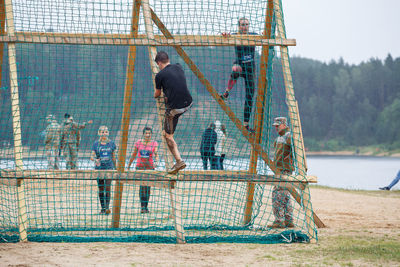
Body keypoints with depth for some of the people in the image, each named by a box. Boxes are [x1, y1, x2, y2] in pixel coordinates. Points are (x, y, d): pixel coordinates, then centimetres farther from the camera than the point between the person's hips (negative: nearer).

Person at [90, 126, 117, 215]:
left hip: (109, 168, -1)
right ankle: (103, 208, 16)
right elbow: (92, 156, -2)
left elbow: (113, 157, 12)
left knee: (107, 187, -14)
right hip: (99, 168, 1)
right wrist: (95, 159, -24)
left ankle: (107, 207, -17)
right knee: (101, 189, 6)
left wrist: (116, 168, 14)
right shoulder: (96, 144, 1)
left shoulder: (111, 143, 4)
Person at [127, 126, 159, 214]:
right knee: (142, 185, -16)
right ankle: (142, 206, -21)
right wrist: (128, 166, 17)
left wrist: (156, 161, -31)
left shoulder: (154, 143, 2)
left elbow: (156, 154, -10)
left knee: (147, 187, 4)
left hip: (150, 167, 1)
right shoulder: (138, 143, 4)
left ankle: (146, 207, 15)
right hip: (139, 166, -1)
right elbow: (133, 155, 13)